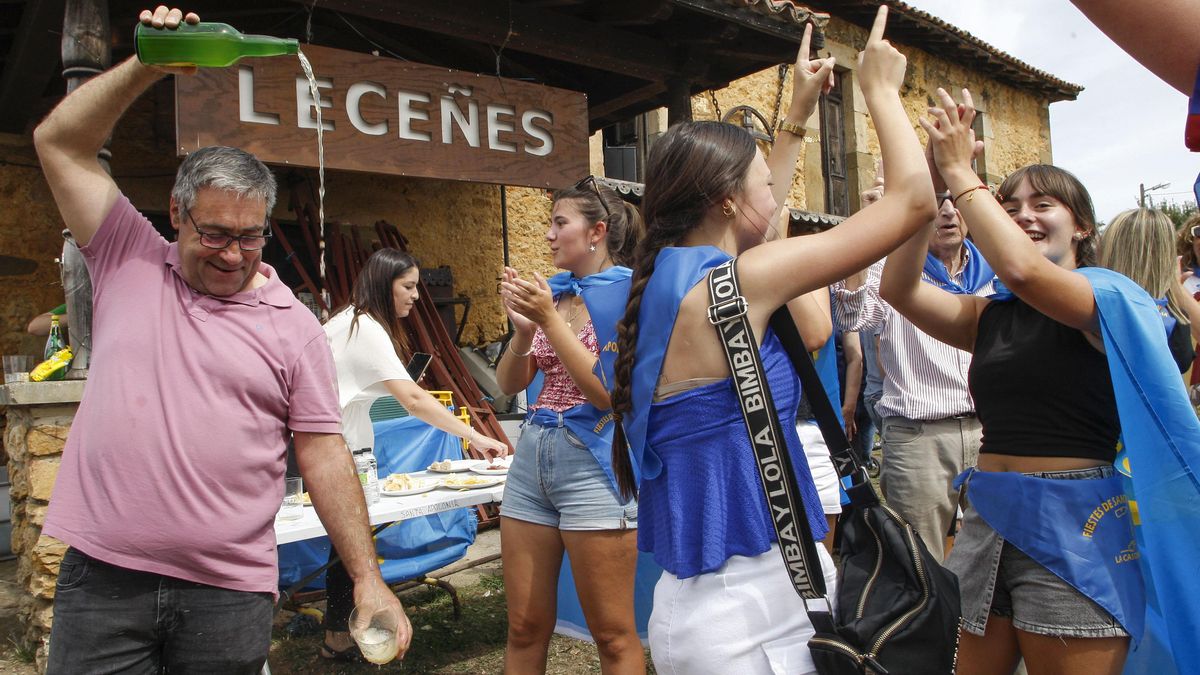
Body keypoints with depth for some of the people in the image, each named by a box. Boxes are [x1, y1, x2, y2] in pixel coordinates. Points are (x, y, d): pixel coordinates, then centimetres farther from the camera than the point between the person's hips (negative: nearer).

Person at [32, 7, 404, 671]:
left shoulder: (294, 327, 0)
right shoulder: (128, 264, 5)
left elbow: (323, 455, -1)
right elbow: (59, 142, 3)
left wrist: (368, 579, -6)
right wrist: (146, 65, -7)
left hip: (231, 593, -1)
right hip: (102, 575, 1)